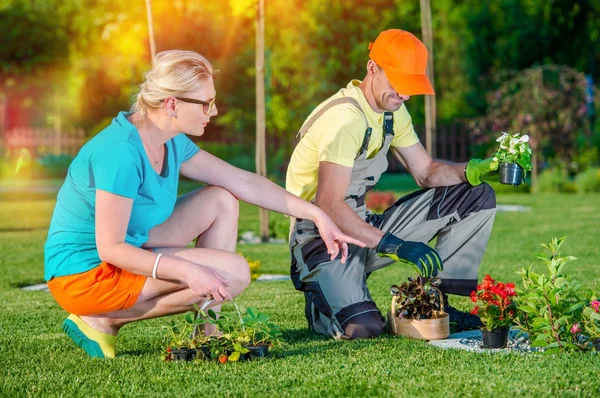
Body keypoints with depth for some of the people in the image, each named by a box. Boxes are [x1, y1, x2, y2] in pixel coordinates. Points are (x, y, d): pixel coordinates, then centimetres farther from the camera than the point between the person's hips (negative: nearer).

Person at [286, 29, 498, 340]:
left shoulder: (392, 110, 6)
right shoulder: (345, 118, -23)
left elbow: (426, 171, 11)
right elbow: (328, 206, -30)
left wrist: (473, 170, -9)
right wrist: (395, 246, -34)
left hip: (364, 226, 8)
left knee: (477, 197, 3)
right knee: (363, 328, -33)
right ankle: (323, 294, 4)